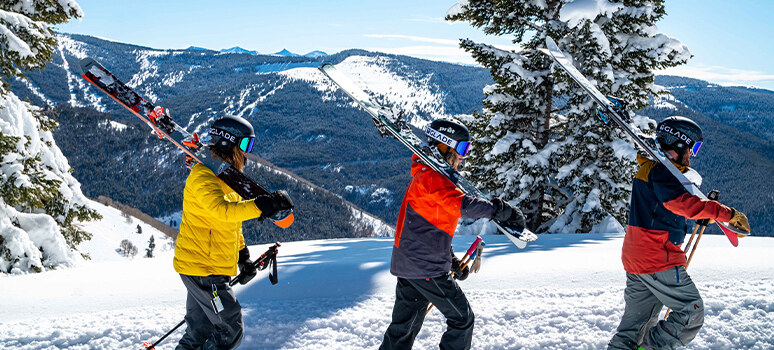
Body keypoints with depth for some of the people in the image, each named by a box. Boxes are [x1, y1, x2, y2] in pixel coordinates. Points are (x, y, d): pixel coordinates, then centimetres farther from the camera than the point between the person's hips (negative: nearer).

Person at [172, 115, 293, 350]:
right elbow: (223, 210, -35)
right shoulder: (203, 176, -16)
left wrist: (243, 257, 22)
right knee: (231, 331, -6)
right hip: (201, 268, -10)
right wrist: (264, 205, -41)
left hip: (214, 268, 10)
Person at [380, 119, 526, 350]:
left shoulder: (427, 175, 20)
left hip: (408, 265, 10)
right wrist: (500, 210, -34)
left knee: (404, 327, 14)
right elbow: (460, 204, -33)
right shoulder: (432, 177, -14)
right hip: (426, 268, -10)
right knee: (462, 319, 3)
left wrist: (451, 260, 20)